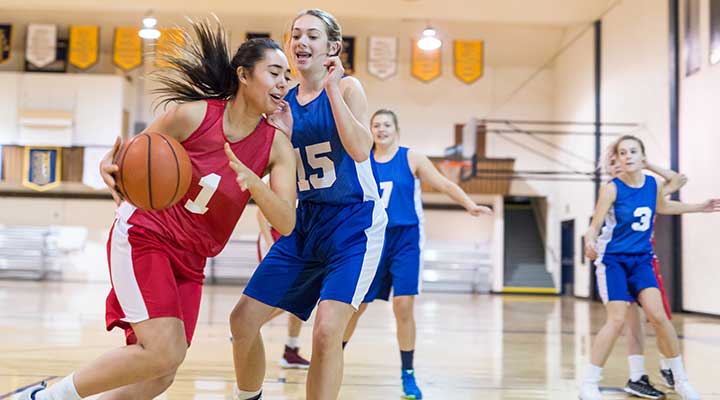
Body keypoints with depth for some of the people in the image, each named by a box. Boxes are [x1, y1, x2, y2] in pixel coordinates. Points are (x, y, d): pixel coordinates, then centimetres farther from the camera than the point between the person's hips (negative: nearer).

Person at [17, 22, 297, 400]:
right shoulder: (193, 114, -13)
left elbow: (286, 223, -12)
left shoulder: (276, 145, -4)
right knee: (164, 352, -20)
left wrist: (251, 180, -29)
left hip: (190, 261, 5)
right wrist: (110, 168, -21)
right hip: (143, 237, -5)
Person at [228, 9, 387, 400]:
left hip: (352, 224, -6)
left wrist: (332, 89, -24)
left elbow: (360, 150, -24)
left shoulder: (348, 87, -8)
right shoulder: (283, 101, 5)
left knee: (326, 330, -21)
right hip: (303, 222, 6)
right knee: (243, 319, 5)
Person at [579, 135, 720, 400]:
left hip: (641, 259, 4)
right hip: (613, 259, -4)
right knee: (617, 320, -14)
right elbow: (595, 225, -20)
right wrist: (590, 242, -42)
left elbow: (662, 206, 24)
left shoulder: (653, 184, 0)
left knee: (658, 316, -5)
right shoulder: (611, 188, -15)